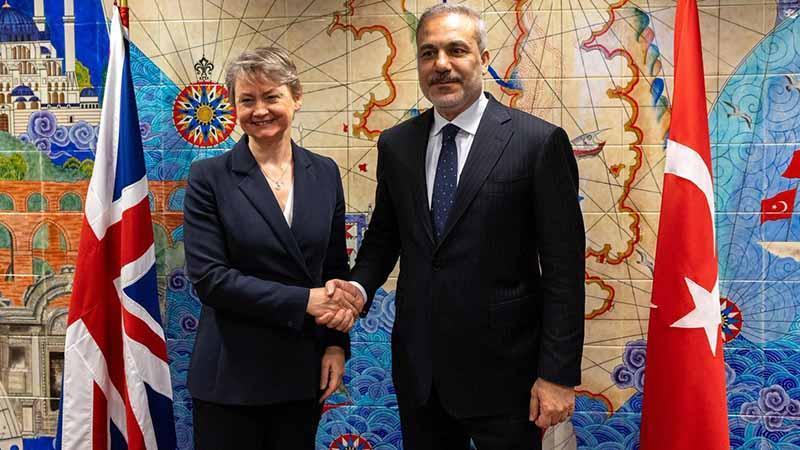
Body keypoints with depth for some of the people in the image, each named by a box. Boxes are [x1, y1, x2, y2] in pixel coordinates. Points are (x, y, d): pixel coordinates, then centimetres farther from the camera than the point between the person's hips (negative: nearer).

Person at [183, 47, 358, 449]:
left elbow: (336, 268, 9)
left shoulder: (325, 173, 4)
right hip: (231, 373, -3)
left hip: (305, 370, 3)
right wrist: (303, 301, -17)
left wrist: (337, 343, -1)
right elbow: (208, 278, -14)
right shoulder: (209, 177, -7)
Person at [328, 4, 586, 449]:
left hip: (501, 367, -4)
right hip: (417, 366, 4)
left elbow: (564, 267, -10)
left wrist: (559, 374, -12)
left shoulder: (539, 141, -9)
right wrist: (360, 286, -6)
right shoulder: (396, 144, 5)